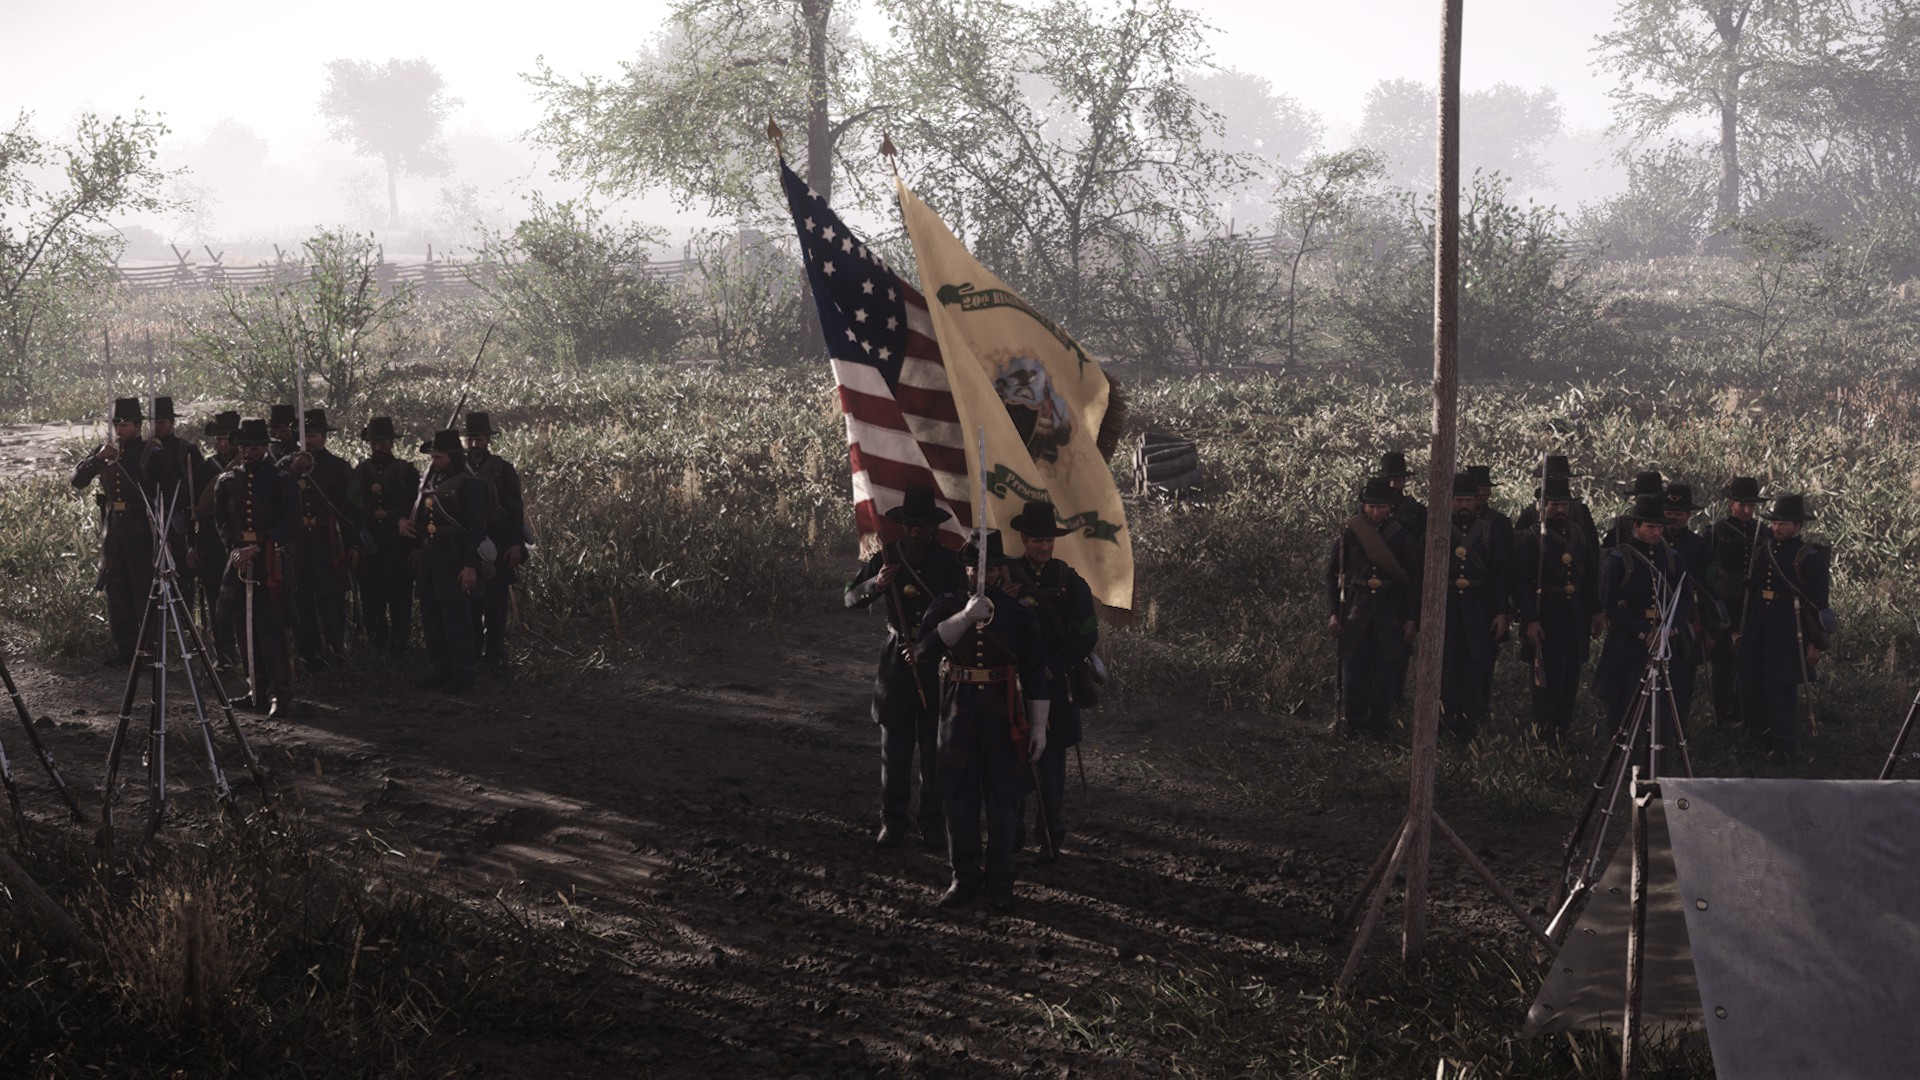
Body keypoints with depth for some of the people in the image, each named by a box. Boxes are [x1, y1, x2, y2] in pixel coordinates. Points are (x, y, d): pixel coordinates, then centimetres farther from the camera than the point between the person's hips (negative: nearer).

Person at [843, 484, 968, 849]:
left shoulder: (948, 562, -3)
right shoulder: (886, 558, 1)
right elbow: (849, 599, -1)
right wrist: (876, 584, -22)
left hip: (937, 664, -1)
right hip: (896, 661, 1)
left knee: (935, 748, 2)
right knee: (894, 748, 4)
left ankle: (934, 825, 11)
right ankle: (892, 823, 13)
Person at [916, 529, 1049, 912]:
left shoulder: (1020, 614, 3)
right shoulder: (948, 605, 5)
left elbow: (1035, 674, 3)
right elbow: (927, 645, -12)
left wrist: (1039, 725, -1)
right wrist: (965, 616, -23)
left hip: (1003, 712, -1)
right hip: (959, 711, 1)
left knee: (1003, 799, 3)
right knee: (959, 798, 3)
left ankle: (1000, 880, 14)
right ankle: (965, 877, 13)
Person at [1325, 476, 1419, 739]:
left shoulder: (1401, 536, 3)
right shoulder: (1349, 532, 2)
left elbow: (1414, 579, 5)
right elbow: (1333, 573, 5)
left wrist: (1411, 619, -1)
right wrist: (1333, 613, 0)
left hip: (1390, 613, 0)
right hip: (1356, 610, 0)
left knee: (1386, 671, 0)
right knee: (1353, 670, 0)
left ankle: (1380, 725, 10)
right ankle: (1355, 724, 10)